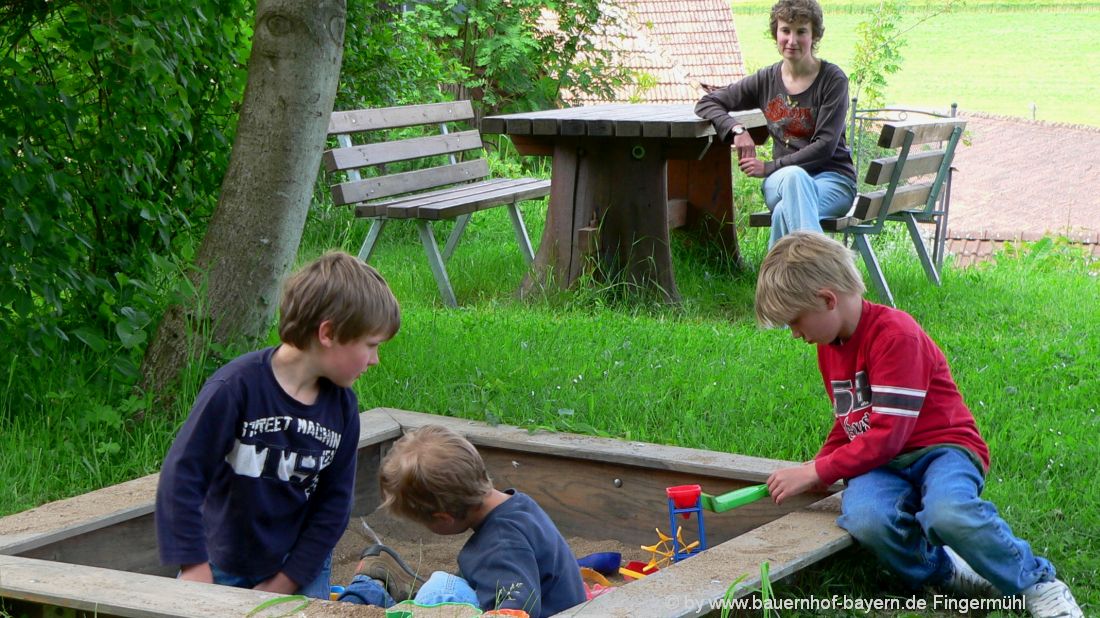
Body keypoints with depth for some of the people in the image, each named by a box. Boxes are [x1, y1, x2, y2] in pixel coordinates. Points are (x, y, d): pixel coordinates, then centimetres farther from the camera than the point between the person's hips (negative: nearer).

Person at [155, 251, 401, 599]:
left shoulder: (341, 405, -6)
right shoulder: (237, 387, -22)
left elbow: (334, 503, -1)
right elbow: (182, 476, -21)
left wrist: (286, 582, -7)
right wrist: (194, 568, -23)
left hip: (299, 570, 3)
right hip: (222, 567, -3)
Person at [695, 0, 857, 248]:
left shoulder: (833, 79, -3)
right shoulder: (767, 80, 10)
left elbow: (825, 146, -10)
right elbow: (707, 103, 15)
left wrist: (769, 168, -12)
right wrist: (737, 130, -6)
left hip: (833, 177, -2)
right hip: (782, 181, 2)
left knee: (785, 212, -39)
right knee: (794, 176, -39)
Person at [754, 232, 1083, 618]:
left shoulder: (895, 334, -15)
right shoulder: (829, 345, 14)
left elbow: (887, 435, -19)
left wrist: (816, 473, -15)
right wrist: (817, 469, 9)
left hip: (941, 446, -6)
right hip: (881, 464, 6)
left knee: (948, 513, -41)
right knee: (865, 520, -34)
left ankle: (1038, 583, -16)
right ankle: (944, 571, -7)